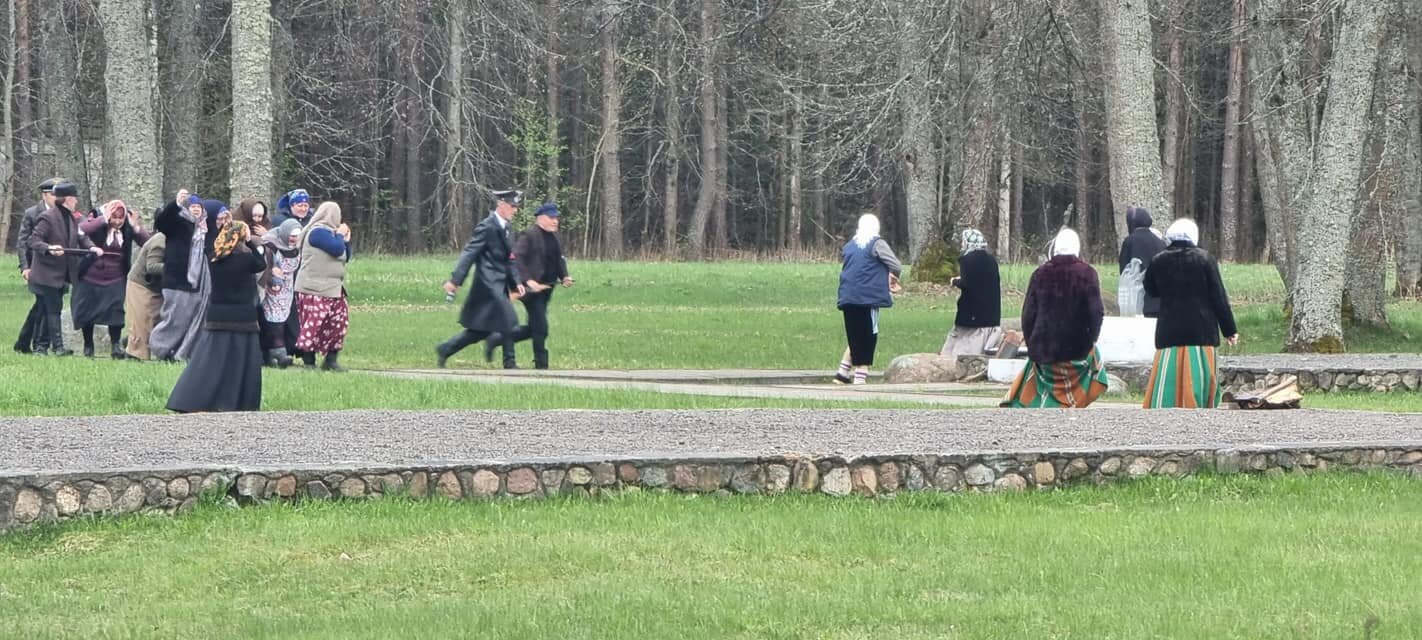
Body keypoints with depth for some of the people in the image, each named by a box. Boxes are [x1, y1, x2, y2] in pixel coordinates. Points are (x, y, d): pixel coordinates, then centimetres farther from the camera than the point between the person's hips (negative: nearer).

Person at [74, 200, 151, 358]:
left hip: (115, 279, 0)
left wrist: (136, 227, -26)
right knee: (86, 310, 6)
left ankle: (115, 345, -2)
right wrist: (104, 220, -31)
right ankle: (88, 345, 22)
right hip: (91, 277, 0)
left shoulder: (128, 227, -3)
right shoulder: (97, 221, -9)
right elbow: (83, 229, -30)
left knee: (116, 310, -11)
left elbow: (146, 242, -12)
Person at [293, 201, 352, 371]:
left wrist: (346, 239, 12)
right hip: (315, 291, -10)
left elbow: (345, 258, 24)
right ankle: (308, 362, -7)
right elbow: (337, 249, -21)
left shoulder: (328, 232, 20)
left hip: (333, 290, 10)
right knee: (313, 324, -10)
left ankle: (331, 360, 11)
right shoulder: (318, 232, -12)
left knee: (339, 322, 6)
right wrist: (340, 235, -4)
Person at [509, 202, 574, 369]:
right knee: (540, 327, -9)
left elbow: (559, 259, 22)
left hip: (545, 289, 9)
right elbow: (517, 259, -18)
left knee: (533, 328, 12)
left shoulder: (554, 236, 15)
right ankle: (541, 365, -1)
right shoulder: (528, 235, -11)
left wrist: (564, 277, 4)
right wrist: (529, 281, -25)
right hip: (531, 289, -9)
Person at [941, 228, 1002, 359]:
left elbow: (964, 284, -20)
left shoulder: (966, 260, -11)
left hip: (971, 314, -6)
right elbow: (996, 282, 14)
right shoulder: (991, 260, 7)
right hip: (990, 313, 6)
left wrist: (955, 281, 1)